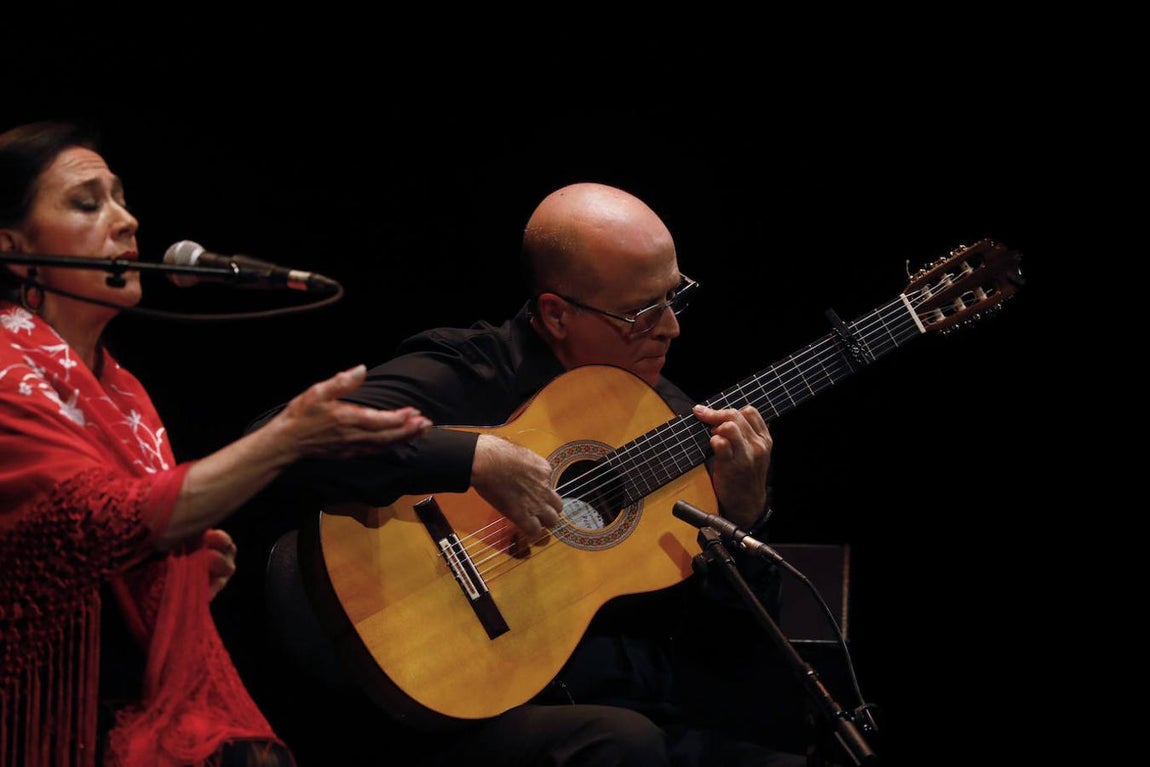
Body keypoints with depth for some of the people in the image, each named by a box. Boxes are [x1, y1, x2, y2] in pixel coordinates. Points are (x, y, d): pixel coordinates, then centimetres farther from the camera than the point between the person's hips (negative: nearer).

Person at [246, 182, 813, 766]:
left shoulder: (671, 413, 14)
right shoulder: (464, 375, -4)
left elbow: (737, 649, 16)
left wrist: (742, 515, -3)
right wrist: (476, 456, -24)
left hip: (662, 713, 5)